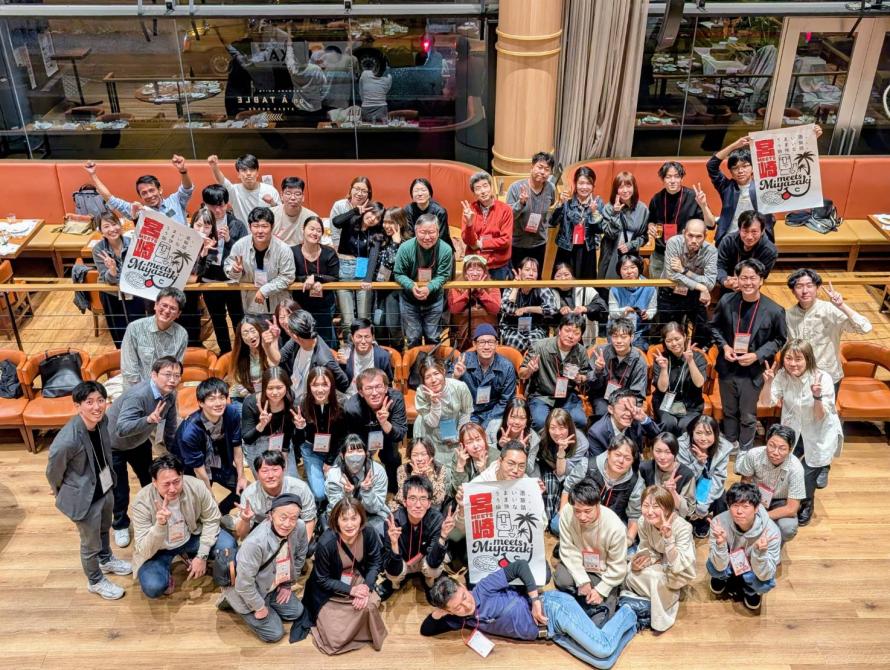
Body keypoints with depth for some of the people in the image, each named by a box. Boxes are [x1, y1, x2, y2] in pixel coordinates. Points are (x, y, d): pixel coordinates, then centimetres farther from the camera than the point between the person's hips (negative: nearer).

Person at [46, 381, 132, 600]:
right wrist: (61, 494, 1)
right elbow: (53, 472, -17)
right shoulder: (66, 441, -36)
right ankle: (95, 581, 43)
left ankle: (106, 560, 60)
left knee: (104, 528, 32)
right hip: (84, 497, -7)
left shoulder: (102, 420, -16)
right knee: (91, 543, 17)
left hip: (105, 488, 7)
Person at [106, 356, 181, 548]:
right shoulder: (137, 396, -40)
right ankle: (120, 525, 31)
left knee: (150, 481, 16)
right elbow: (121, 429, -50)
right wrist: (149, 419, -64)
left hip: (139, 442, 6)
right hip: (114, 445, -6)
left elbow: (171, 427, -2)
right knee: (120, 491, 3)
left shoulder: (170, 395, -17)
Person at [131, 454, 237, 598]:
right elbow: (144, 551, -29)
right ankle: (166, 572, 8)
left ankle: (192, 557, 12)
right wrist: (159, 525, -48)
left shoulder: (196, 486, -25)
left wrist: (202, 555, -16)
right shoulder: (142, 502, -29)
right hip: (158, 549, -3)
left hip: (192, 536, 3)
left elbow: (211, 520, -9)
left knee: (228, 546, -20)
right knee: (152, 587, -30)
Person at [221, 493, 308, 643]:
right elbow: (244, 584, -30)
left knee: (296, 612, 11)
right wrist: (260, 607, -16)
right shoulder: (255, 543, -41)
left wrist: (288, 585, 5)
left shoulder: (300, 528, -22)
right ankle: (231, 600, 14)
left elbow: (300, 556, 0)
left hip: (274, 586, 6)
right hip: (249, 592, -6)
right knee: (274, 633, 1)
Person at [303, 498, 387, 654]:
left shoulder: (369, 533, -20)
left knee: (370, 604, -27)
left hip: (358, 581, 4)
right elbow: (322, 580, -16)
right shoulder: (326, 543, -30)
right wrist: (351, 590, -25)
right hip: (329, 590, -3)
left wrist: (366, 587, -23)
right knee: (336, 640, -11)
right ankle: (321, 617, 20)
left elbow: (375, 562, -6)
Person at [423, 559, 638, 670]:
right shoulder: (461, 620, 3)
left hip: (554, 608, -6)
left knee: (603, 649, -20)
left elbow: (520, 566, -15)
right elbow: (425, 630, 11)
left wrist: (535, 600, -19)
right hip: (551, 632, 6)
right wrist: (438, 613, -10)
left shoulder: (483, 589, -16)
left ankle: (627, 614, 11)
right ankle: (630, 627, 13)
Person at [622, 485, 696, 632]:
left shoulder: (682, 527, -32)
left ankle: (662, 619, -4)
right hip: (660, 563, 5)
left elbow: (677, 566, -36)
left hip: (680, 571, -5)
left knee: (656, 580, -30)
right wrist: (640, 561, -26)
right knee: (631, 573, -19)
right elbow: (647, 551, -3)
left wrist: (668, 537, -49)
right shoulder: (643, 522, -18)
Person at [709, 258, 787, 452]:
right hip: (727, 368, 2)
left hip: (753, 371, -2)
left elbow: (780, 339, -3)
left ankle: (745, 453, 32)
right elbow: (714, 326, 7)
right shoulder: (726, 301, -9)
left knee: (748, 416, 12)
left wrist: (757, 355, -15)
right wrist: (724, 345, -9)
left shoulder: (774, 311, -14)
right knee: (729, 412, 20)